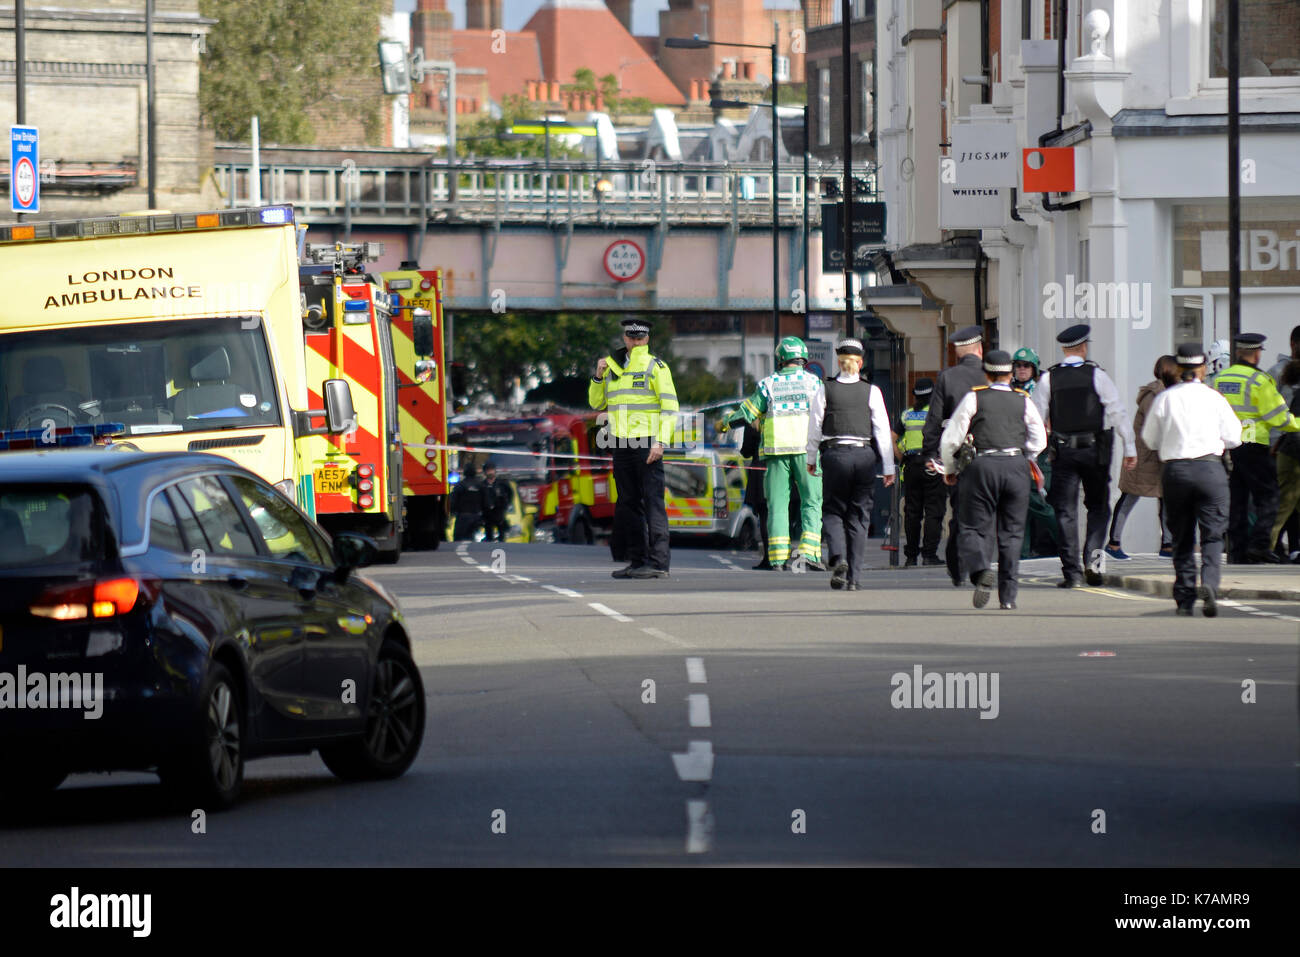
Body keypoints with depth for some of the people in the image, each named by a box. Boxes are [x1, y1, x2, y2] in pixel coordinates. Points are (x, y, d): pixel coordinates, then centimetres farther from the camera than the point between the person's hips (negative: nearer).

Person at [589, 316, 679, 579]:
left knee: (652, 502, -11)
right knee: (627, 505, 7)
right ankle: (637, 561, 13)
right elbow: (596, 402, 21)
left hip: (647, 444, -7)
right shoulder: (614, 368, 16)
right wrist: (598, 377, 3)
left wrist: (661, 442, -17)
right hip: (622, 445, 7)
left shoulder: (655, 366, -2)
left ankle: (658, 563, -15)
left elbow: (670, 406, -8)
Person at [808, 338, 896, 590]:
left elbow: (815, 427, 2)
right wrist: (888, 468, 2)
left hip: (835, 455, -1)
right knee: (859, 516, 8)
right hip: (865, 456, 1)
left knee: (832, 511, 10)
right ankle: (853, 576, 6)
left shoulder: (825, 390, -1)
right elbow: (883, 431, -1)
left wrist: (811, 459, 14)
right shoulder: (872, 391, 0)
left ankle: (839, 558, -18)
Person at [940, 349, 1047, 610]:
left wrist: (950, 470, 17)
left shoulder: (974, 398, 5)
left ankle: (981, 569, -29)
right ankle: (1008, 595, 3)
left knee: (975, 528, 1)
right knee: (1011, 533, 7)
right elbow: (1039, 441, 8)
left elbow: (951, 439, 3)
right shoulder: (1024, 401, 11)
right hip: (1016, 466, 2)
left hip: (982, 465, -2)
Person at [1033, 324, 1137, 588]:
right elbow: (1118, 412, -6)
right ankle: (1094, 558, -6)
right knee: (1098, 506, 13)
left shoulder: (1048, 378, -2)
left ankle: (1072, 572, 1)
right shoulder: (1096, 375, -5)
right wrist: (1130, 448, -1)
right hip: (1094, 449, -1)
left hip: (1062, 451, 1)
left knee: (1066, 511, 4)